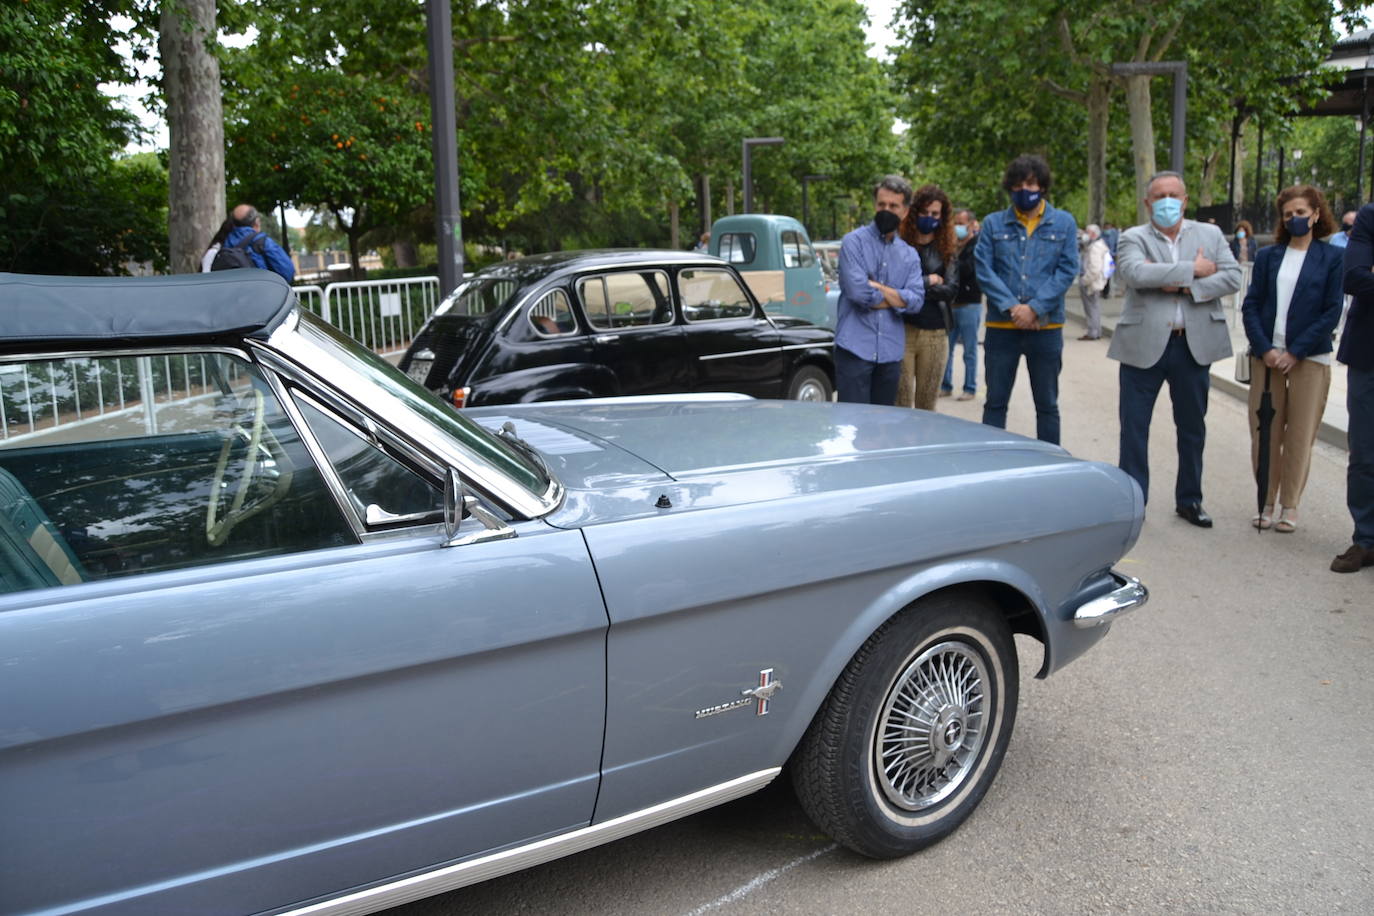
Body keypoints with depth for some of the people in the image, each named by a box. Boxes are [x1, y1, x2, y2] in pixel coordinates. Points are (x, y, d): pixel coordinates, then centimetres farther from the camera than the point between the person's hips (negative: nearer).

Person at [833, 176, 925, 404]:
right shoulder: (854, 242, 0)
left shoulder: (909, 255, 14)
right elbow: (857, 291, -14)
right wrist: (896, 298, 0)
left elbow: (916, 300, -1)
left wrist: (876, 287, -9)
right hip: (855, 348, -5)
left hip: (891, 351, 5)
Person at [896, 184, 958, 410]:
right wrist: (929, 281, -7)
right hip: (902, 330, -3)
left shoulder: (948, 253, 11)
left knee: (927, 404, 9)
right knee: (901, 402, -3)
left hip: (936, 334, 3)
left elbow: (951, 289, -2)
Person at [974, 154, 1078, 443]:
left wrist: (1034, 308, -13)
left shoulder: (1063, 223, 5)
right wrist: (1011, 307, -14)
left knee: (1047, 405, 8)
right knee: (995, 403, 6)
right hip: (1001, 327, 0)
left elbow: (1067, 270, -2)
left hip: (1046, 327, 0)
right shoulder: (993, 223, 5)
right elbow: (983, 270, -3)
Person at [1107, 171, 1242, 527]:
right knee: (1134, 426, 1)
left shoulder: (1210, 234, 9)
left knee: (1193, 425, 12)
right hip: (1144, 344, -3)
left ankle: (1189, 499, 27)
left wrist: (1184, 285, -14)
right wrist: (1192, 269, -16)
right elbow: (1134, 273, -20)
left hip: (1194, 344, 3)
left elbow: (1233, 277, -2)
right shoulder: (1134, 238, 0)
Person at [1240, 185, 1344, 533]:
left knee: (1300, 436, 2)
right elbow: (1251, 305, 5)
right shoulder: (1267, 256, 9)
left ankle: (1290, 505, 13)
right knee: (1264, 433, 3)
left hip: (1309, 358, -2)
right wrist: (1264, 349, -9)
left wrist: (1295, 352, -11)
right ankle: (1266, 502, 14)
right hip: (1267, 357, 2)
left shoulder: (1332, 257, 3)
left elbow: (1332, 312, -3)